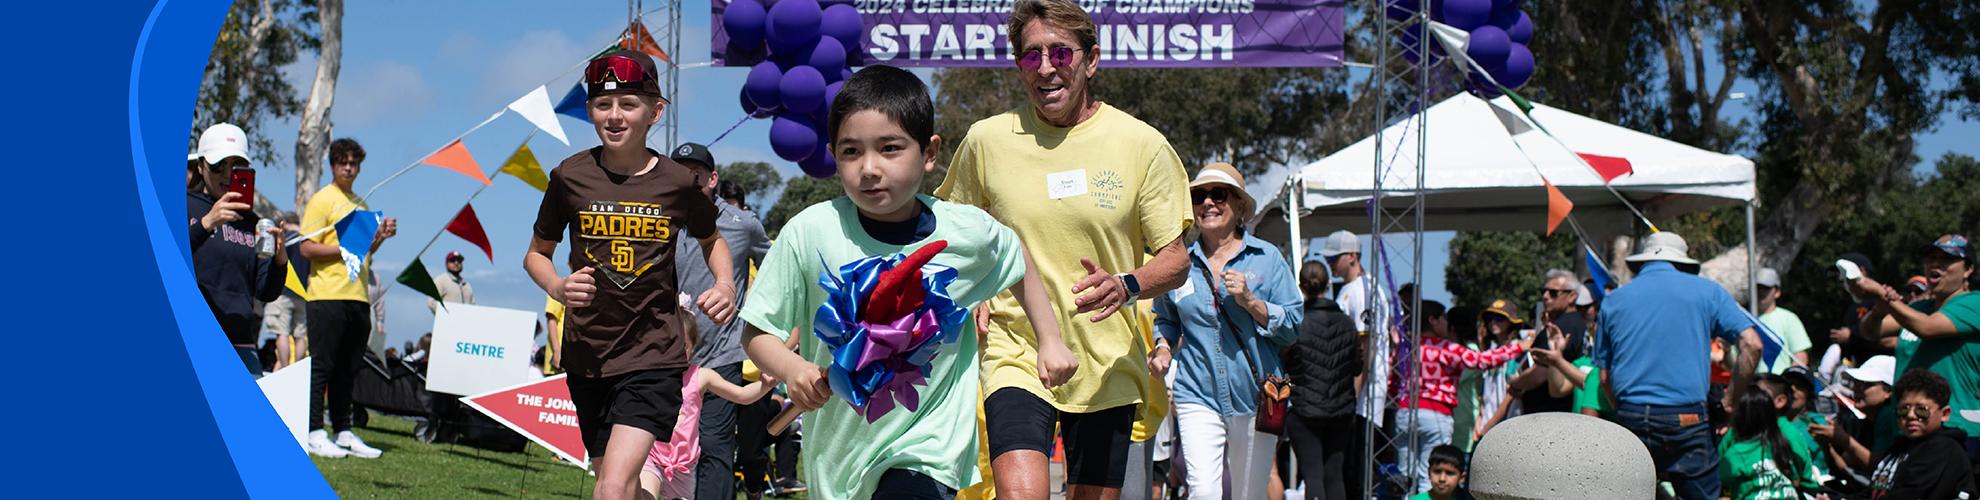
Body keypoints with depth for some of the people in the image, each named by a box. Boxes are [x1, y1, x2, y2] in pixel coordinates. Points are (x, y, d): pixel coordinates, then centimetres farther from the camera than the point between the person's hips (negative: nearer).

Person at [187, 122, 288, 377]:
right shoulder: (184, 206, 6)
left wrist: (280, 259, -10)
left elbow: (267, 293, 10)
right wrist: (207, 223, -25)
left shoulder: (252, 222, 17)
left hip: (240, 345, 4)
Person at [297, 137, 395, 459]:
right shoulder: (323, 200, -2)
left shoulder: (361, 204, 20)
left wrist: (380, 236, 8)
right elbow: (307, 249, -9)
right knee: (322, 366, -5)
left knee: (347, 370, 9)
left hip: (357, 297, 7)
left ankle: (344, 433, 13)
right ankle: (314, 433, -2)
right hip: (327, 296, -7)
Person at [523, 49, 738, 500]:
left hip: (654, 355, -3)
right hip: (587, 355, 3)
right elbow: (536, 253, 11)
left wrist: (725, 285, -1)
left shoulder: (679, 183, -4)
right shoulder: (570, 177, -3)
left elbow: (711, 240, 18)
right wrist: (558, 287, -10)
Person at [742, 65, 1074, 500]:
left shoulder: (969, 232, -8)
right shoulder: (810, 232, -12)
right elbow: (757, 332, -6)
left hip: (926, 446, -1)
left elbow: (1019, 261, 17)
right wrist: (792, 369, -25)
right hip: (838, 444, 2)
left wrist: (1050, 341, 14)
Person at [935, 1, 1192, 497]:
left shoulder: (1143, 144, -3)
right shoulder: (986, 140, -1)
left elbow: (1175, 259, 0)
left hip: (1108, 365, 1)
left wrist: (1127, 285, -21)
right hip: (1016, 354, -1)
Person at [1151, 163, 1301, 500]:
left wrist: (1249, 301, -14)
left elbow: (1292, 325, -1)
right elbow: (1166, 321, 23)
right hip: (1197, 395, 0)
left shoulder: (1267, 258, 2)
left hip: (1254, 396, 0)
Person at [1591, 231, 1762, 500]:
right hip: (1686, 420, -2)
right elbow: (1752, 345, -1)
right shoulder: (1706, 290, 9)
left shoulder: (1614, 300, 14)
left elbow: (1605, 376, 12)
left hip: (1630, 419, 2)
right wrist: (1732, 401, 4)